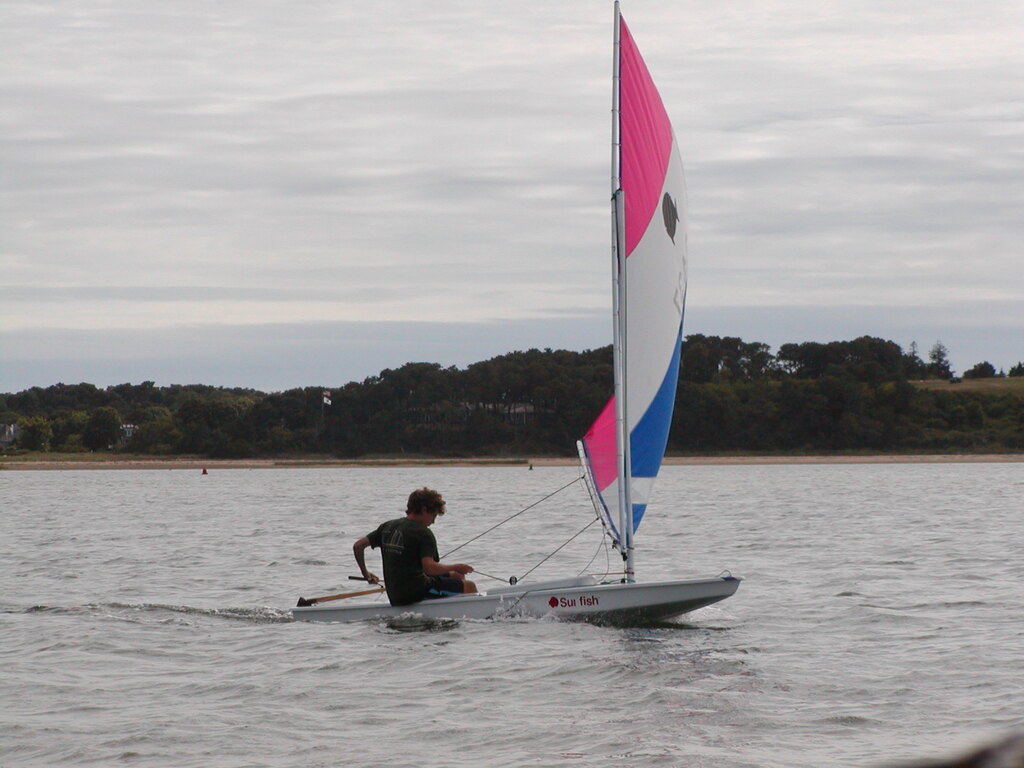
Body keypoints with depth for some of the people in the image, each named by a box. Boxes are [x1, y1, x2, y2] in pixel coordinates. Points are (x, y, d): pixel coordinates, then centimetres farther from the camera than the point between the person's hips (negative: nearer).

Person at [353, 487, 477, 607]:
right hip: (417, 593, -8)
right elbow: (429, 567, -26)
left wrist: (365, 573, 23)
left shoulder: (387, 526, 9)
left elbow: (358, 546, 10)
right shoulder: (423, 533, -14)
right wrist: (455, 567, -11)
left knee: (456, 577, 25)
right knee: (469, 587, -2)